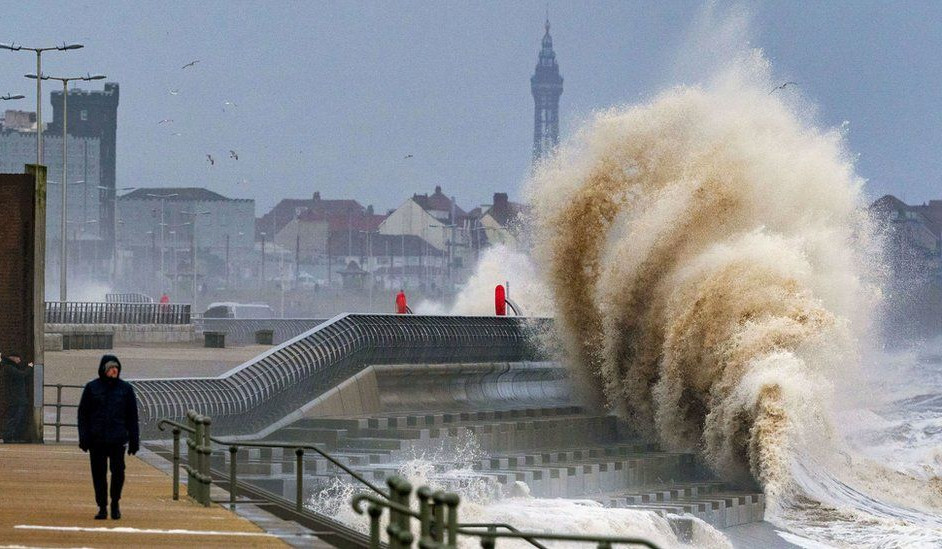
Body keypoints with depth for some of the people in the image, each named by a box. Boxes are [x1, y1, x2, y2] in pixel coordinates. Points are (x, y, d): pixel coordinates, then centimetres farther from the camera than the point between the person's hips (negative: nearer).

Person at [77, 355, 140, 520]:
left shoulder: (125, 388, 6)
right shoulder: (91, 388, 4)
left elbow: (132, 416, 9)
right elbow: (83, 414, 6)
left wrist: (134, 439, 4)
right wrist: (83, 437, -3)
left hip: (118, 438, 0)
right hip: (96, 439, 0)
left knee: (118, 471, -9)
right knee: (99, 474, 3)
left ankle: (115, 503, 12)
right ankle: (102, 507, 15)